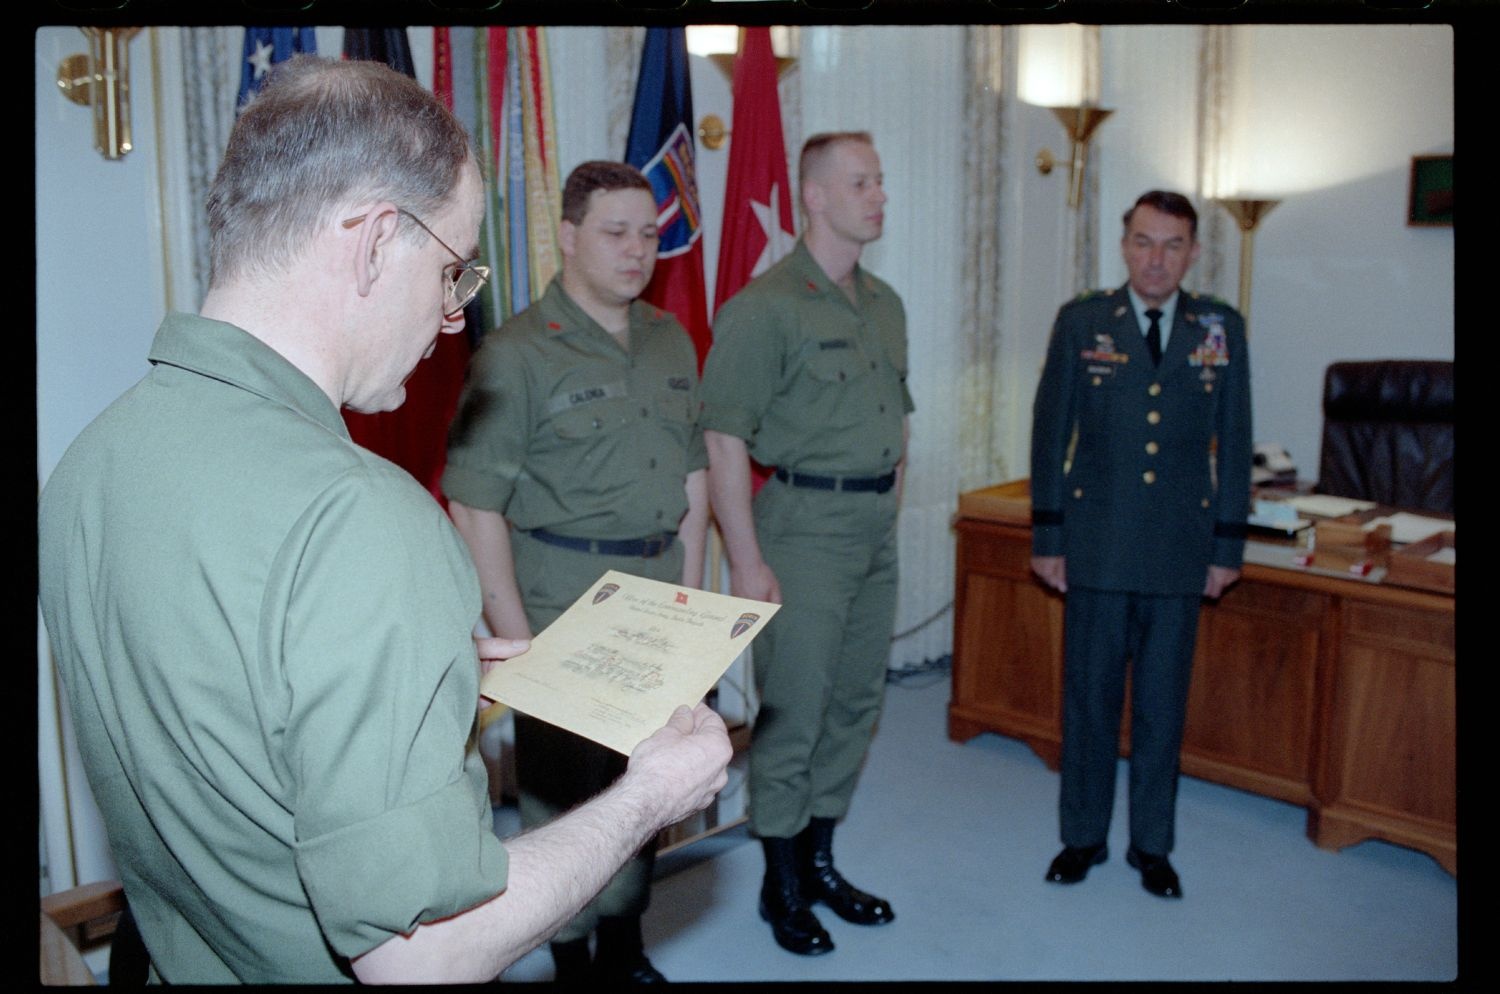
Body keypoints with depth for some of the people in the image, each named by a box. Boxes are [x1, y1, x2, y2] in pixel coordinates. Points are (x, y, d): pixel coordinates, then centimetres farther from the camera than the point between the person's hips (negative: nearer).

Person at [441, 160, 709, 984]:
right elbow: (474, 508, -14)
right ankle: (571, 957, 29)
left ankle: (624, 948, 37)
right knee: (563, 788, 7)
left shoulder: (671, 341, 8)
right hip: (563, 595, -6)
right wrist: (515, 637, -16)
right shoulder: (516, 354, -12)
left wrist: (689, 584, 9)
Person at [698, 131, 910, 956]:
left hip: (875, 527, 8)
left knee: (856, 704, 14)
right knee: (792, 711, 1)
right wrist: (747, 563, -18)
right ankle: (782, 886, 20)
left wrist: (888, 512, 14)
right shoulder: (763, 307, -12)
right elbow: (723, 439, -15)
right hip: (805, 525, -7)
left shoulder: (885, 304, 12)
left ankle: (820, 862, 31)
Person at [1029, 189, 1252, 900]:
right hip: (1096, 547, -1)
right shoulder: (1081, 322, 1)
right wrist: (1046, 536, -1)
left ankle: (1151, 844, 27)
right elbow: (1050, 434, 2)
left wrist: (1228, 543, 3)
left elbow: (1233, 442, 7)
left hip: (1181, 549, 1)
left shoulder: (1221, 328, 5)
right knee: (1089, 696, 8)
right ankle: (1082, 836, 25)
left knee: (1163, 702, 11)